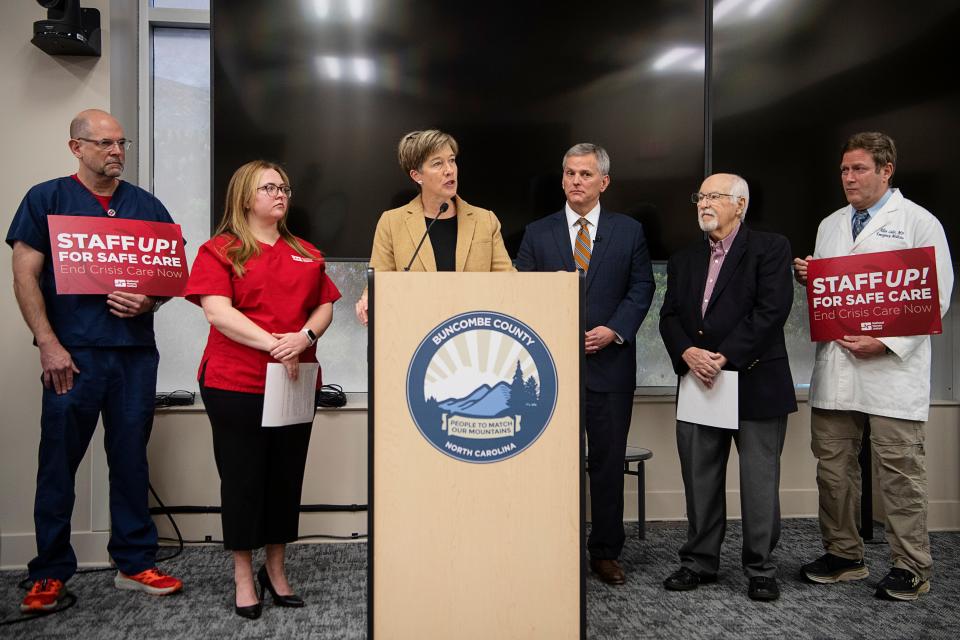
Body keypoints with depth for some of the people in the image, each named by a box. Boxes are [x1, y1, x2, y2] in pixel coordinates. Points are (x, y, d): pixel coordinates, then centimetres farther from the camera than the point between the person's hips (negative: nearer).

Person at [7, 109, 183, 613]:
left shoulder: (146, 205, 14)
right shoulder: (46, 199, 6)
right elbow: (25, 276, 0)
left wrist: (149, 301, -8)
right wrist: (49, 344, -9)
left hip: (135, 350, 3)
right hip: (73, 352, -2)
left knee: (131, 459, 8)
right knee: (59, 461, 2)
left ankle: (135, 563, 18)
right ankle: (50, 574, 16)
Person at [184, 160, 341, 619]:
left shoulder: (306, 254, 14)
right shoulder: (221, 250, 0)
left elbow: (324, 306, 11)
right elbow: (217, 310, -12)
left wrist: (304, 337, -10)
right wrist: (273, 344, -19)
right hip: (235, 384, -4)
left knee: (287, 476, 11)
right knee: (242, 477, 5)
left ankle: (276, 568, 27)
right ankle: (243, 575, 20)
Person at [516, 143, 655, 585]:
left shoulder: (629, 231, 7)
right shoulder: (537, 233, 6)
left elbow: (642, 288, 4)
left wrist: (614, 330, -10)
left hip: (610, 362, 0)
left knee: (608, 462, 7)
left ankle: (605, 552, 21)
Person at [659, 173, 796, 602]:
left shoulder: (770, 248, 0)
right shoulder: (683, 260, 16)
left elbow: (771, 311, -12)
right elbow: (669, 317, 9)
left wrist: (724, 357, -16)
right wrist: (688, 353, -10)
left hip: (755, 385, -4)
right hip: (698, 383, 5)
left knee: (759, 481, 4)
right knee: (700, 480, 11)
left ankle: (760, 569, 18)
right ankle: (699, 562, 24)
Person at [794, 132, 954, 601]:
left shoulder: (918, 222, 0)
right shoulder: (830, 225, 18)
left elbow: (935, 297, -6)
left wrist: (886, 343, -16)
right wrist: (806, 276, 1)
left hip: (891, 369, -5)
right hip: (834, 367, 6)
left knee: (899, 470, 0)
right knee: (833, 465, 10)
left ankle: (911, 567, 14)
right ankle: (843, 554, 24)